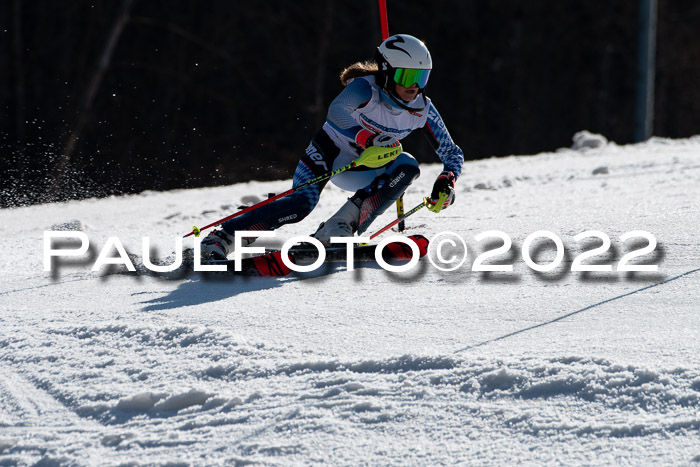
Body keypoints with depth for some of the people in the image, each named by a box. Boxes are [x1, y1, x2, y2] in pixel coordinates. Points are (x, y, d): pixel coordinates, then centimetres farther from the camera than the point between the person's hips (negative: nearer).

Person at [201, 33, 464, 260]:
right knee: (302, 203, -31)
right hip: (329, 150, -5)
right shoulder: (366, 89, -27)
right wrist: (366, 138, -64)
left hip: (355, 169, 5)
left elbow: (453, 154, -4)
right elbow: (336, 110, -48)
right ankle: (221, 239, -28)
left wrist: (446, 182, -25)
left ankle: (340, 229, -24)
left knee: (407, 168, -22)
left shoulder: (422, 110, -13)